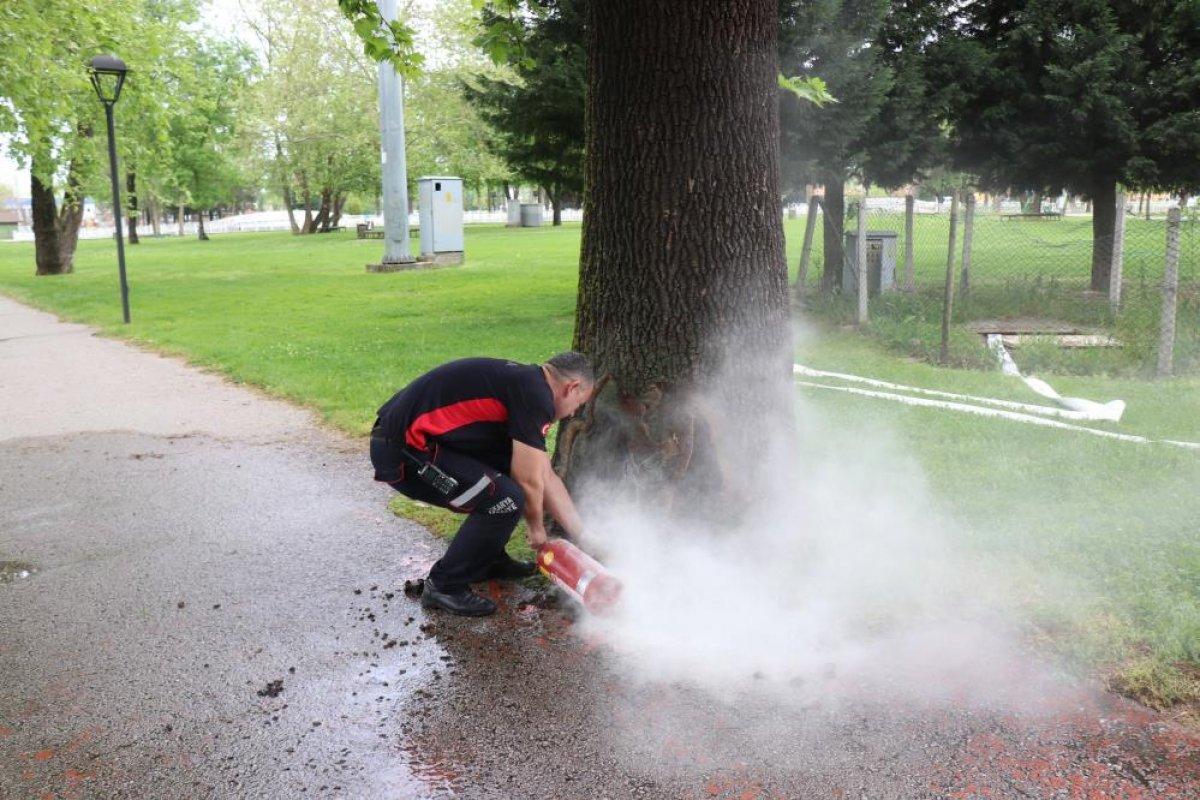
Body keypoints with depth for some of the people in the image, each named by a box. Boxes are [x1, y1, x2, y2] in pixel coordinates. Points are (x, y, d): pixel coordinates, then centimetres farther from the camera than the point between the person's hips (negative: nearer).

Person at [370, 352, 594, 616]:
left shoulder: (522, 381, 17)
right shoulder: (536, 396, -14)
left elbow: (546, 476, 21)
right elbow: (529, 480, -11)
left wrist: (581, 533, 23)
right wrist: (536, 527, 9)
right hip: (402, 452, -10)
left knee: (508, 467, 17)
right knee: (505, 499, -14)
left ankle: (489, 561, 28)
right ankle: (444, 587, 2)